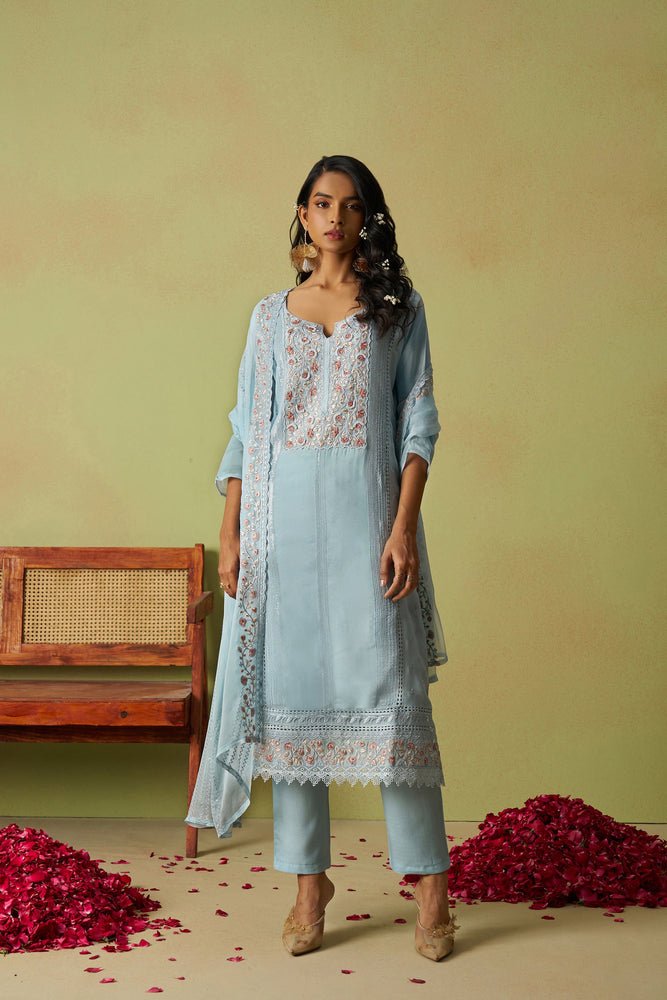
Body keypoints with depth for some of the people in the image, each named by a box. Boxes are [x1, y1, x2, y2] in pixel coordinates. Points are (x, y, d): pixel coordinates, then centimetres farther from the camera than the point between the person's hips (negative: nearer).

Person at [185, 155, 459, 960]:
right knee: (290, 687, 2)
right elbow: (246, 429, 12)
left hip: (365, 508, -2)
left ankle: (428, 881, 2)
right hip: (283, 513, 3)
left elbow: (418, 422, 2)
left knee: (389, 688, -6)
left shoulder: (398, 307, 9)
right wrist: (230, 532, 3)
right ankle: (308, 880, 11)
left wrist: (404, 526, -10)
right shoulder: (271, 314, 15)